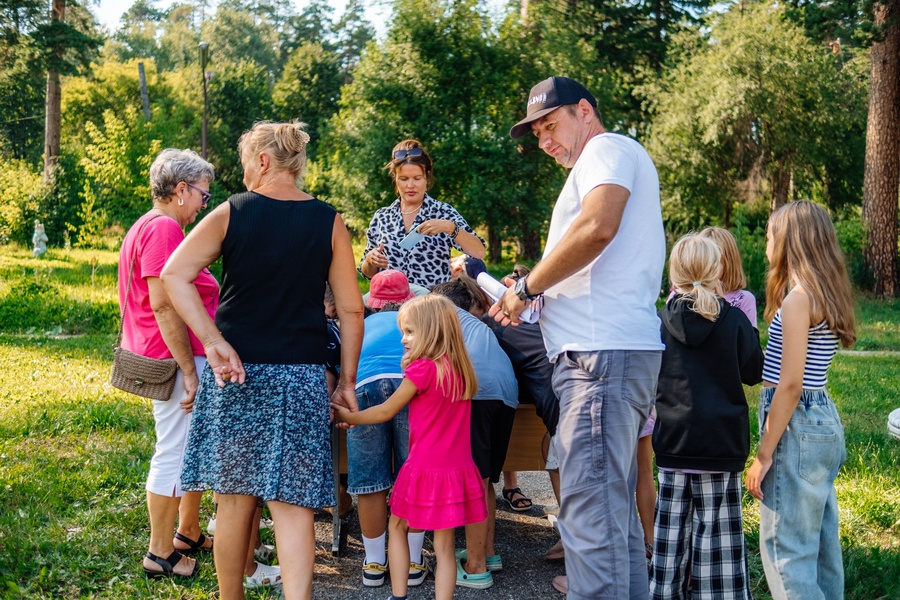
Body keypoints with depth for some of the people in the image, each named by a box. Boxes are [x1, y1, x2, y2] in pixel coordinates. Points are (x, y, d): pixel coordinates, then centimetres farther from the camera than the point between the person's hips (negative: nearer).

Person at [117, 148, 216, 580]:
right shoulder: (164, 229, -17)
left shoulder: (145, 227, 17)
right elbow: (164, 306, -23)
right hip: (175, 358, -11)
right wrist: (189, 371, -21)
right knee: (174, 453, -1)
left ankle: (189, 534, 31)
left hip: (170, 356, 11)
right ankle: (161, 555, 11)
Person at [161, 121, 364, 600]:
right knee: (293, 504, 2)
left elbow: (174, 276, -11)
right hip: (301, 376, 0)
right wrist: (347, 381, 8)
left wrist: (214, 342, -12)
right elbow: (351, 311, 0)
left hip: (235, 373, 0)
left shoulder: (231, 213, -1)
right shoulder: (329, 223, 1)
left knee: (235, 499, 13)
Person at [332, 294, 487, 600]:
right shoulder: (460, 369, 5)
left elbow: (385, 412, -5)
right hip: (457, 469, 5)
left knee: (397, 526, 17)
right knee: (444, 545, 7)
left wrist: (347, 417, 8)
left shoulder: (423, 369, -14)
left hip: (425, 469, -5)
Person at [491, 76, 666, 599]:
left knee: (590, 510, -12)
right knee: (615, 506, 14)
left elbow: (597, 228, -20)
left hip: (604, 353, -11)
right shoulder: (617, 162, 30)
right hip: (606, 350, 11)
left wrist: (526, 287, -9)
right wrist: (525, 298, 18)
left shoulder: (609, 148, 0)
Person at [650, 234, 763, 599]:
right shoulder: (734, 320, -7)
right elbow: (754, 373, 4)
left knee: (672, 528, 10)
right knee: (716, 529, 4)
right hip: (722, 443, -1)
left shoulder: (660, 321, -3)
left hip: (673, 442, 2)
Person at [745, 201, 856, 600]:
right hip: (825, 421, 10)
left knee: (784, 548, -4)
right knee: (820, 543, 16)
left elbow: (790, 384, -19)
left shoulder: (798, 299, -15)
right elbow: (803, 376, 11)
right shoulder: (828, 296, 11)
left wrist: (763, 455, -16)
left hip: (797, 426, -10)